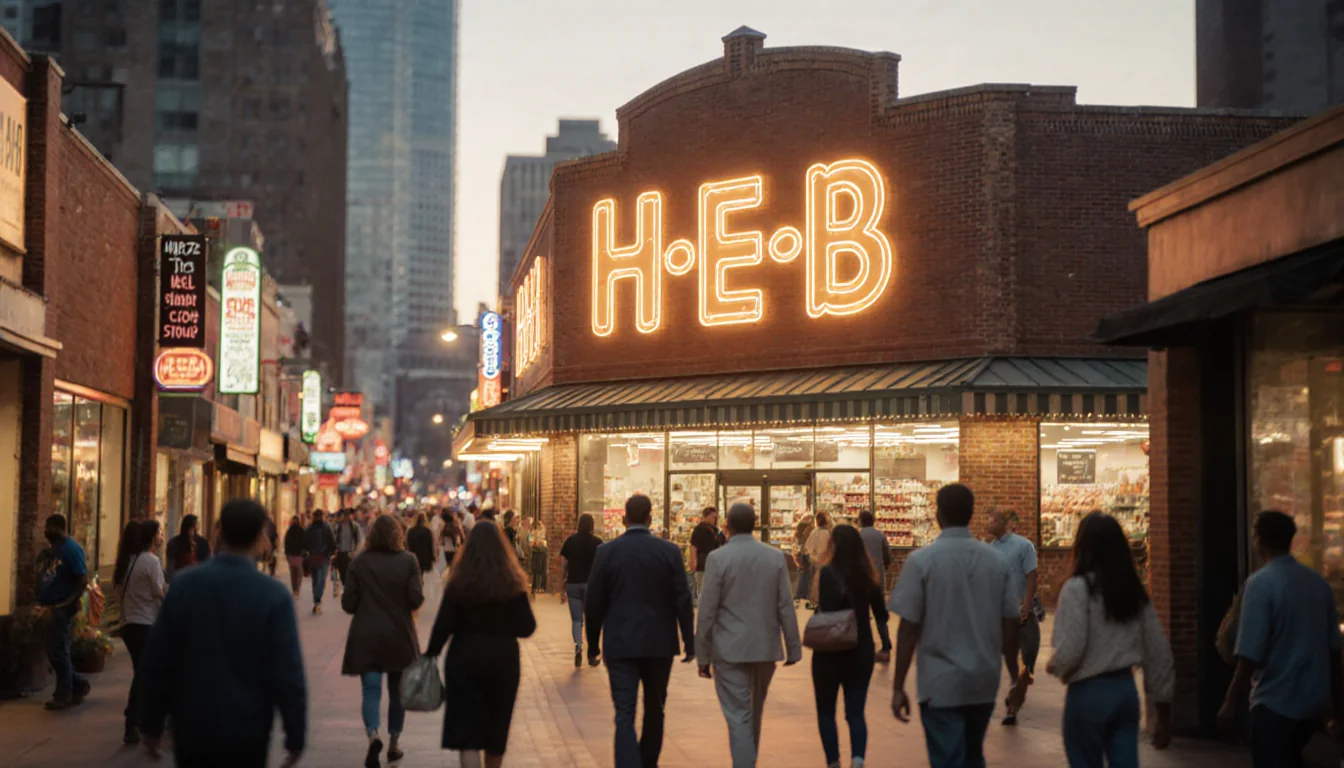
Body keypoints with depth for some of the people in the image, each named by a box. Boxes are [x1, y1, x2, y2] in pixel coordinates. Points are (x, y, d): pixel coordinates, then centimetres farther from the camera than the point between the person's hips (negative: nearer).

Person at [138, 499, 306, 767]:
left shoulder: (184, 585, -5)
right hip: (246, 735, -2)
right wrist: (295, 737, -3)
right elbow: (288, 674, -13)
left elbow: (156, 662, 0)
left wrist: (151, 724, 10)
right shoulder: (273, 596, -14)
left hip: (191, 729, 2)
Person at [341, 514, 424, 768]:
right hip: (399, 635, 1)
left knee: (371, 689, -1)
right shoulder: (408, 560, -7)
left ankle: (373, 735, -26)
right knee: (397, 690, 16)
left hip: (366, 636, -1)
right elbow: (416, 599, -11)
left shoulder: (359, 562, -6)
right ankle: (394, 744, 24)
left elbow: (348, 603, -6)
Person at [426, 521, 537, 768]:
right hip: (503, 660, 2)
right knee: (497, 727, 19)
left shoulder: (459, 582, -8)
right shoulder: (513, 583, -5)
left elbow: (444, 625, -9)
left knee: (467, 729, 0)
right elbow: (527, 628, -5)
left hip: (465, 658, -2)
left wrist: (431, 652, 6)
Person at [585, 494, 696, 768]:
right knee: (654, 709, 20)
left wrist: (592, 645, 10)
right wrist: (690, 642, 4)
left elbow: (594, 604, -1)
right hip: (659, 643, 2)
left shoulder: (606, 551, -4)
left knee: (625, 715, -4)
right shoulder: (669, 551, -4)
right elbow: (683, 600, -4)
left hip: (621, 644, -1)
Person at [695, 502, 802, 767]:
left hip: (730, 649, -4)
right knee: (755, 713, 21)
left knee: (738, 716, -2)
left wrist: (703, 655, -2)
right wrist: (793, 648, 7)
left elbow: (707, 611, -9)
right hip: (766, 647, 4)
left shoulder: (718, 558, -9)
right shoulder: (775, 556, 0)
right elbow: (786, 607, 0)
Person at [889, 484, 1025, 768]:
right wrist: (1017, 678, 15)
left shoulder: (922, 560, -9)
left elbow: (909, 628, -10)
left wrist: (898, 687, -4)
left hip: (941, 682, -4)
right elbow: (1010, 625, 4)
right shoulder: (996, 560, 1)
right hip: (985, 680, 4)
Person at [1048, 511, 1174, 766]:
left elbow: (1070, 650, -18)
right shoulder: (1135, 591, 7)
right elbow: (1158, 652, 9)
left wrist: (1053, 667, 6)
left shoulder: (1078, 588, -10)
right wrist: (1164, 716, 15)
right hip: (1126, 690, 5)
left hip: (1089, 693, -5)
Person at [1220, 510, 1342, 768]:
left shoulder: (1260, 583, -16)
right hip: (1314, 700, 7)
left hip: (1275, 703, -7)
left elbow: (1251, 654, -19)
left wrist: (1231, 701, -10)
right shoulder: (1318, 582, 4)